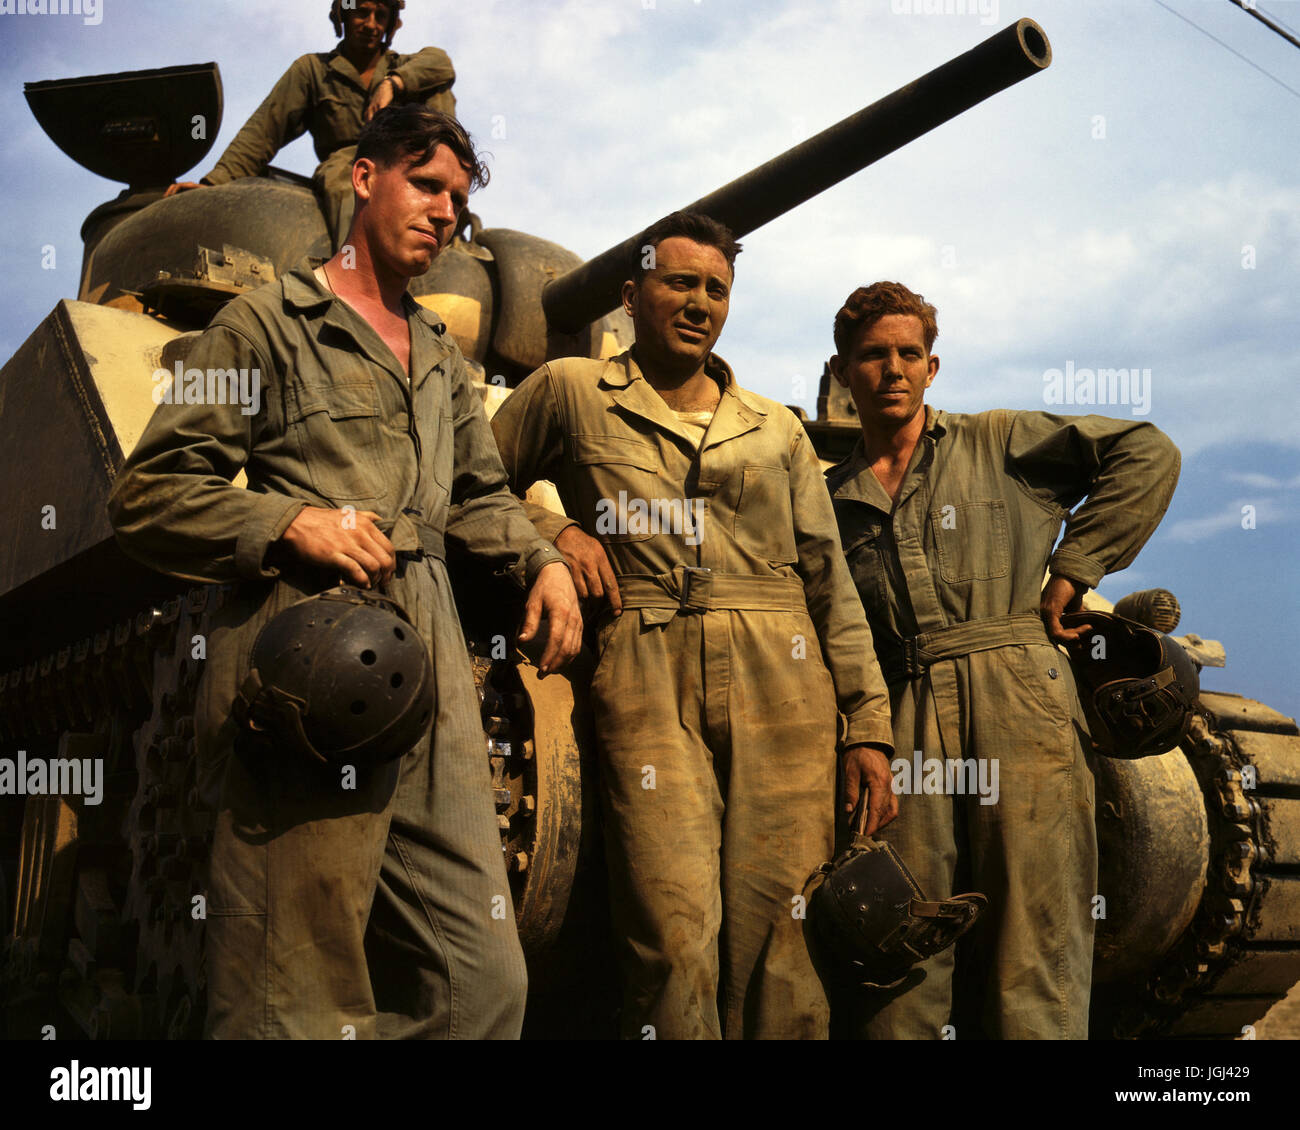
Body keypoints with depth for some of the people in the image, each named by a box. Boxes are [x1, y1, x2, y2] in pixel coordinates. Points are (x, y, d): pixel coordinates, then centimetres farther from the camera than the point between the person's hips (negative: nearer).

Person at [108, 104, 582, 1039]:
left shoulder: (442, 355, 25)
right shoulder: (267, 323, 7)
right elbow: (147, 499, 3)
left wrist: (543, 560, 15)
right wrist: (289, 521, -11)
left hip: (431, 667, 6)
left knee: (484, 979, 3)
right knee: (296, 992, -4)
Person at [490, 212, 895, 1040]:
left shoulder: (778, 429, 20)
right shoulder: (568, 392, 14)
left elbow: (831, 582, 16)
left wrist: (869, 723, 8)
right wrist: (553, 529, 2)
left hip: (781, 686, 3)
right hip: (647, 679, -2)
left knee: (780, 943, -2)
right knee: (674, 936, -12)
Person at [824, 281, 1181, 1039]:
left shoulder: (998, 444, 11)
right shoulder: (834, 500, 18)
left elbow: (1148, 455, 5)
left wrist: (1072, 572, 0)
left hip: (1019, 712, -2)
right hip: (901, 728, 3)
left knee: (1035, 945, -4)